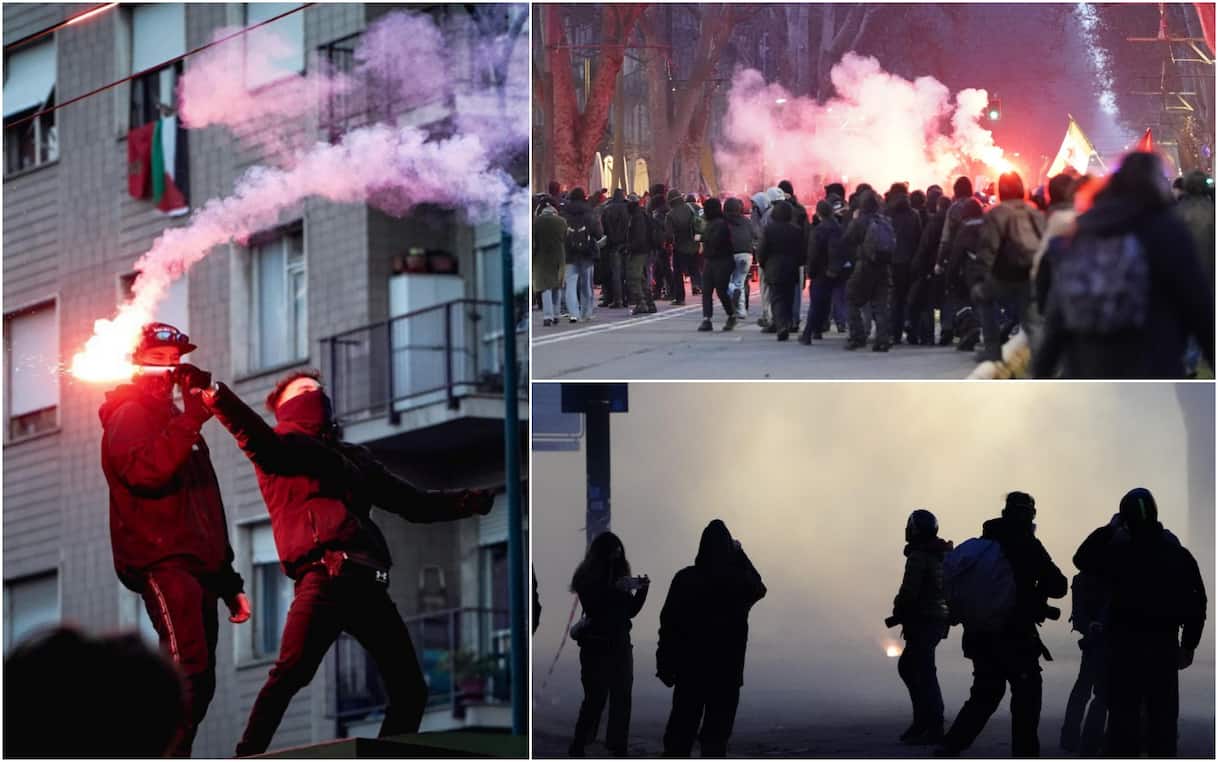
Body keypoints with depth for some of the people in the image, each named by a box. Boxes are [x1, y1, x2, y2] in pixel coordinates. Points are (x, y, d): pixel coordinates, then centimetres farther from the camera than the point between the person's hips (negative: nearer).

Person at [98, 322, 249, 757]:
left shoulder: (177, 423, 29)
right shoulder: (128, 415, 2)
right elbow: (146, 470, -21)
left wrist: (228, 581, 27)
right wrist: (193, 416, -21)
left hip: (198, 565, 9)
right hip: (160, 562, -9)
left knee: (199, 684, 4)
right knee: (187, 667, -25)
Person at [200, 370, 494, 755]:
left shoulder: (354, 456, 32)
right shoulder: (281, 447, 14)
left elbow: (417, 504, 36)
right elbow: (255, 437, -11)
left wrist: (475, 500, 28)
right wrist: (221, 399, -31)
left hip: (366, 581, 7)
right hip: (324, 575, -7)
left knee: (409, 687, 4)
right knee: (290, 672, -24)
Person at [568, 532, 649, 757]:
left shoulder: (619, 574, 10)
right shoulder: (586, 578, -4)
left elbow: (630, 611, 13)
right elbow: (593, 608, -15)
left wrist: (642, 590, -3)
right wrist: (618, 589, -20)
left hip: (620, 644, 5)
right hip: (597, 646, -5)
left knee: (622, 700, 0)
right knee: (595, 699, -8)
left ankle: (618, 749, 2)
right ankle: (577, 749, -2)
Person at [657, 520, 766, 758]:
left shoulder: (684, 579, -7)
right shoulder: (738, 580, -6)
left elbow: (668, 622, -7)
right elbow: (758, 588, 19)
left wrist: (665, 665, -1)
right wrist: (740, 555, 17)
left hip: (689, 668, 1)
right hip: (727, 670, -1)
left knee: (680, 731, 8)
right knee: (716, 733, 4)